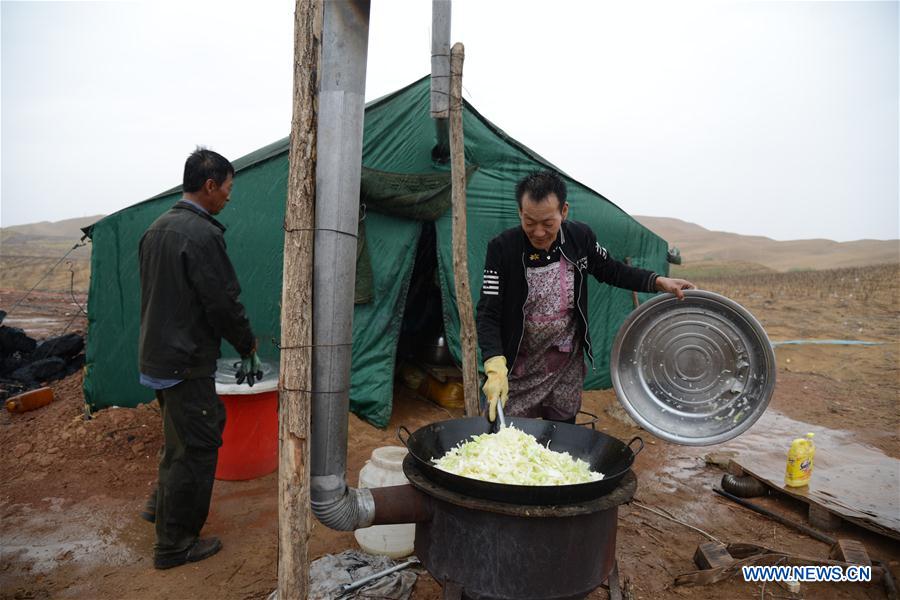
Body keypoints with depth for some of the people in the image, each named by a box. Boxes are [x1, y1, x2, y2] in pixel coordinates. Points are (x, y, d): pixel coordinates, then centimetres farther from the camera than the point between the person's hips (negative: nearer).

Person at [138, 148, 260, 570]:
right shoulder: (202, 234, -20)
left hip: (156, 355, 10)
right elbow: (223, 302, -20)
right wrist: (248, 346, -4)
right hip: (186, 362, -10)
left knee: (180, 435, 26)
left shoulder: (157, 228, 10)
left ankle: (161, 505, 42)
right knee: (197, 446, 2)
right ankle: (174, 543, 13)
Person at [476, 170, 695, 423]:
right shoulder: (502, 248, -18)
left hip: (568, 368, 3)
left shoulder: (581, 237, -8)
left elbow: (612, 271, 10)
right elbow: (488, 314, -19)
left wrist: (658, 282, -3)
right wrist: (495, 369, -32)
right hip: (517, 371, -3)